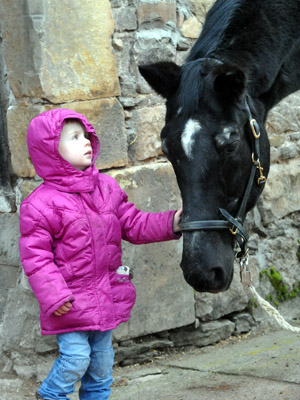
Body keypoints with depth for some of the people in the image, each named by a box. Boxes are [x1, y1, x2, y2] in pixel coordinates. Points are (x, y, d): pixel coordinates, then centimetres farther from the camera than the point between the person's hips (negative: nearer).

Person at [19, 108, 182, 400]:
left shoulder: (107, 188, 4)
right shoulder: (41, 204, -15)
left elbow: (134, 225, 9)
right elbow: (35, 256, -15)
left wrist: (171, 223, -5)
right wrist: (53, 296, -22)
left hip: (106, 294, 6)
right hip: (71, 300, -6)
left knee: (102, 358, 15)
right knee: (76, 357, -7)